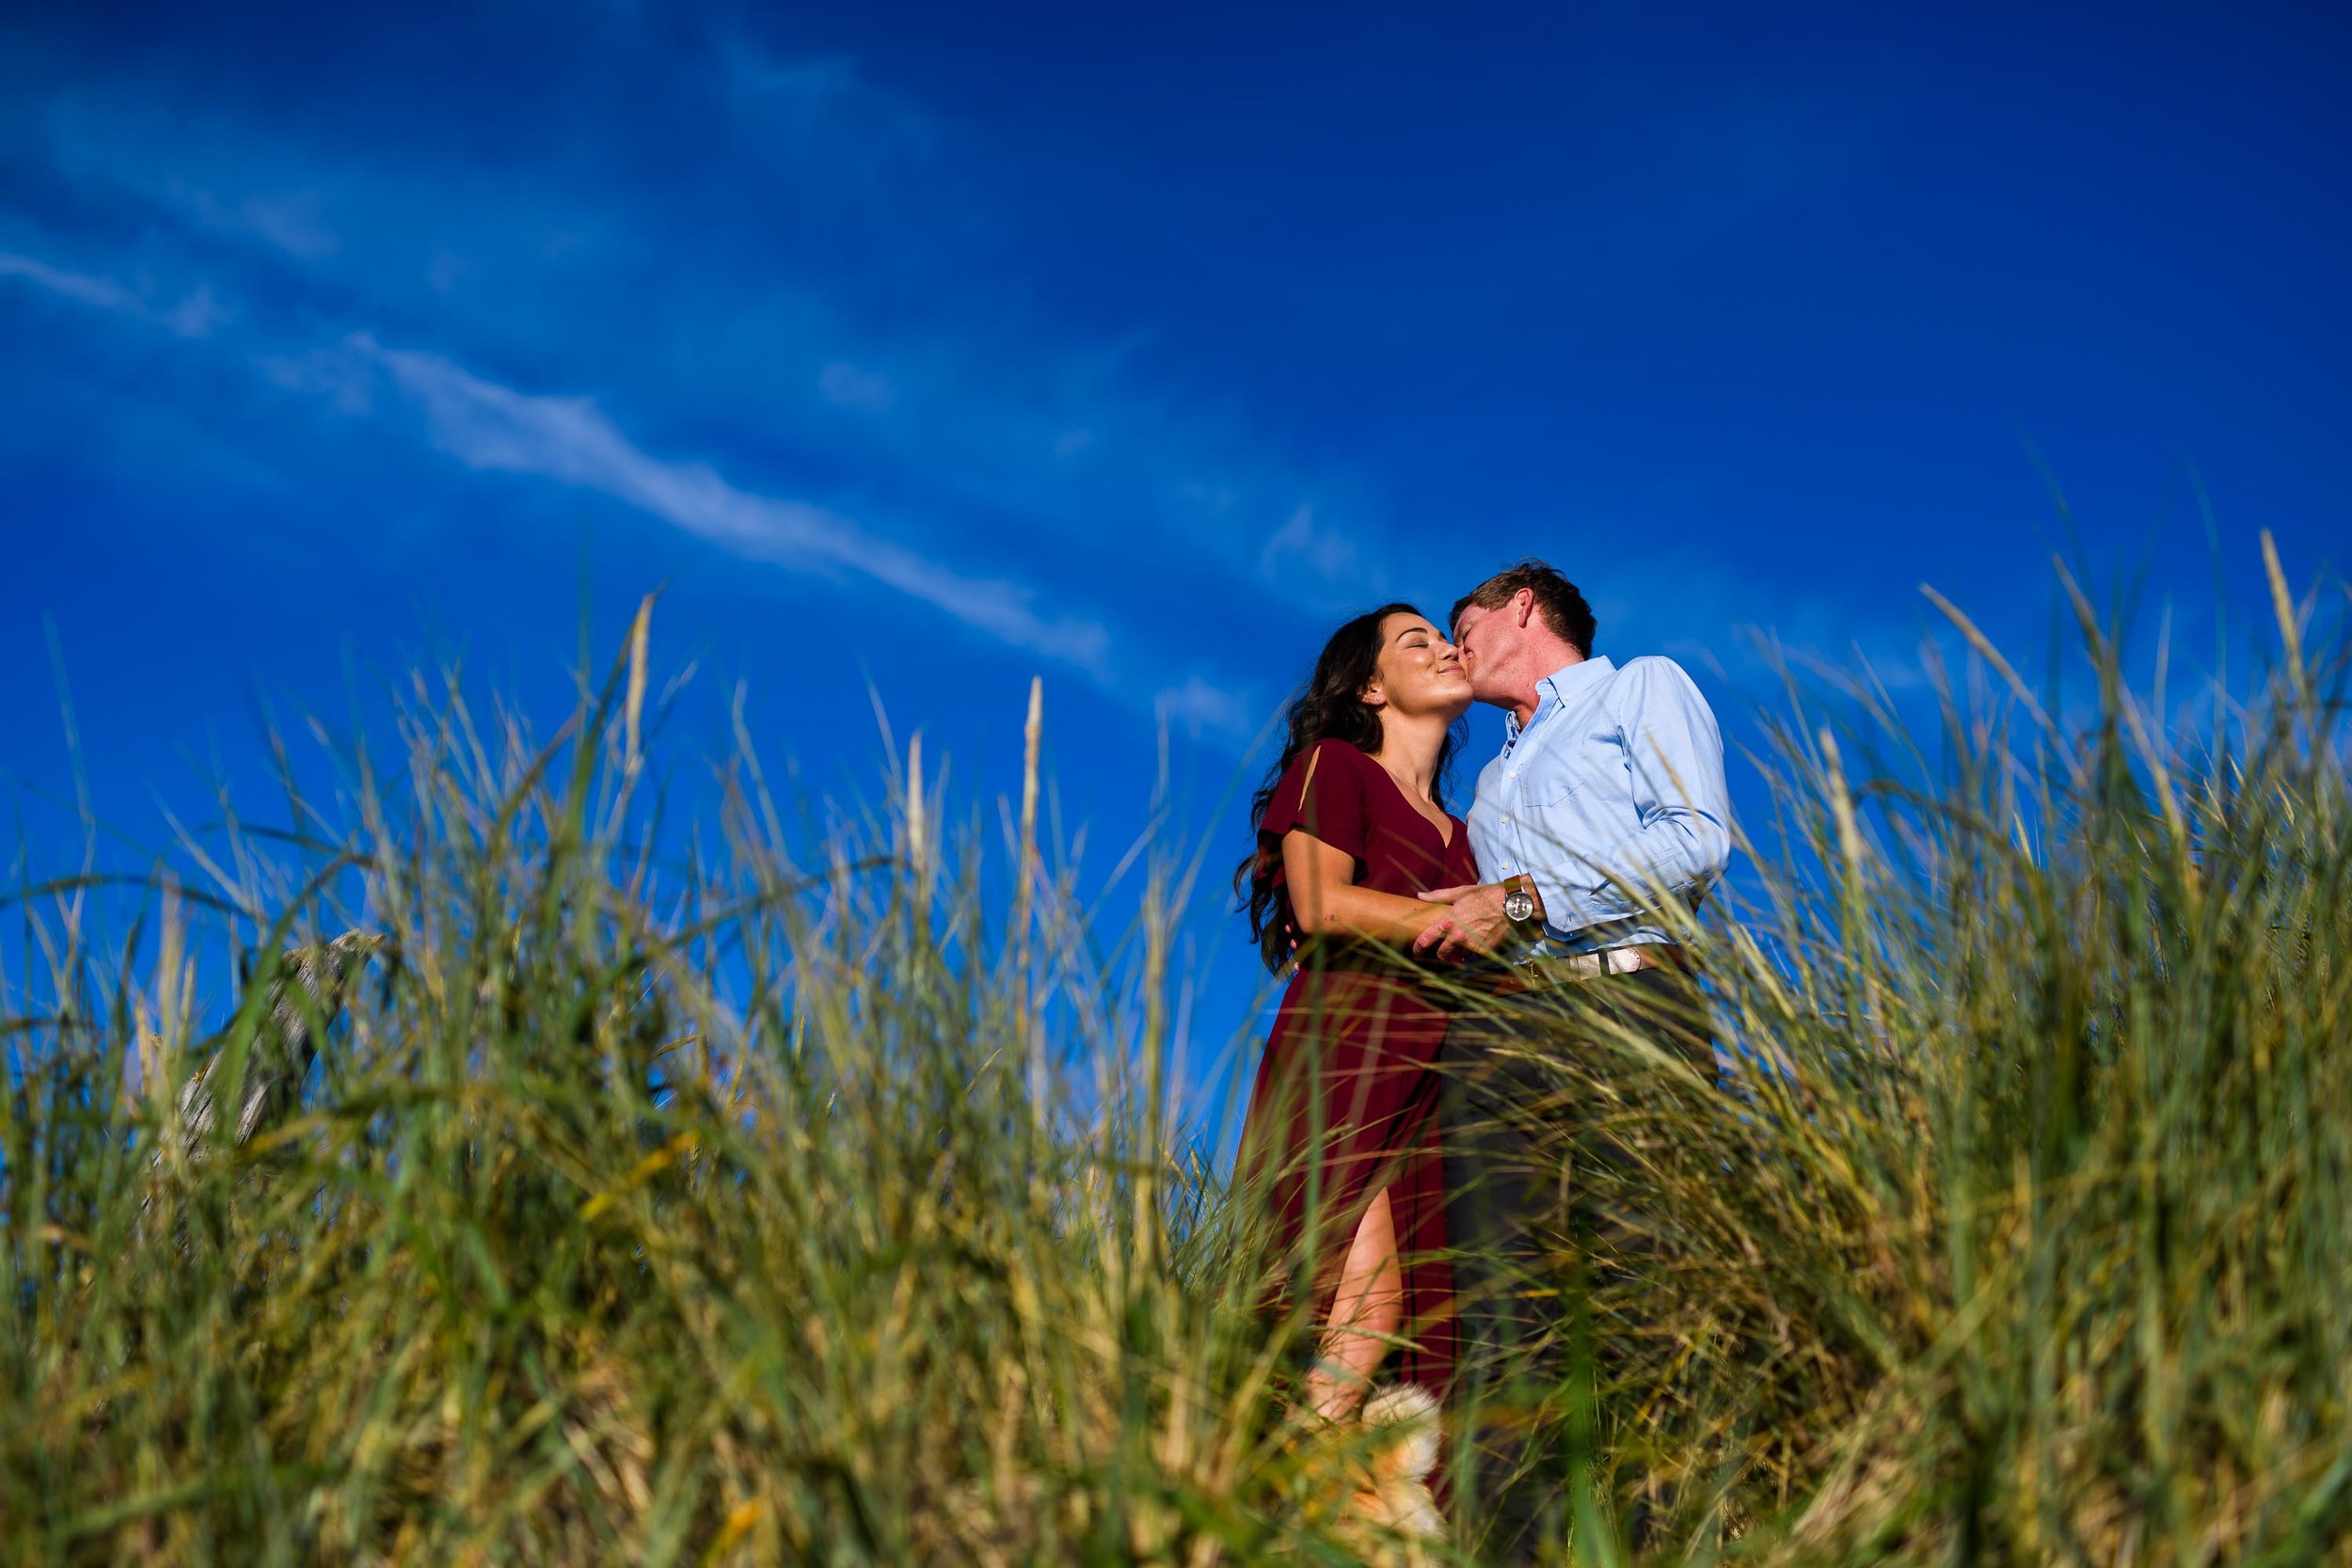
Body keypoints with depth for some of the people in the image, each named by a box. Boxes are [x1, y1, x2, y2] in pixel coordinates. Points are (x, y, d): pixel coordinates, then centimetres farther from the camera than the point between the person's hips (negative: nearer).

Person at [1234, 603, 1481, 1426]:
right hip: (1345, 1055, -6)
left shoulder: (1459, 833, 29)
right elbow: (1320, 904, -7)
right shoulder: (1334, 766, 10)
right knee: (1368, 1307, -21)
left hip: (1431, 1080, 6)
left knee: (1426, 1319, -8)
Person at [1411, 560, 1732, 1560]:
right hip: (1496, 1028, 6)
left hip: (1622, 1001, -6)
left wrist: (1522, 900, -3)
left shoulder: (1642, 689, 16)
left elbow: (1696, 841, -1)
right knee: (1503, 1309, -10)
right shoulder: (1494, 781, 36)